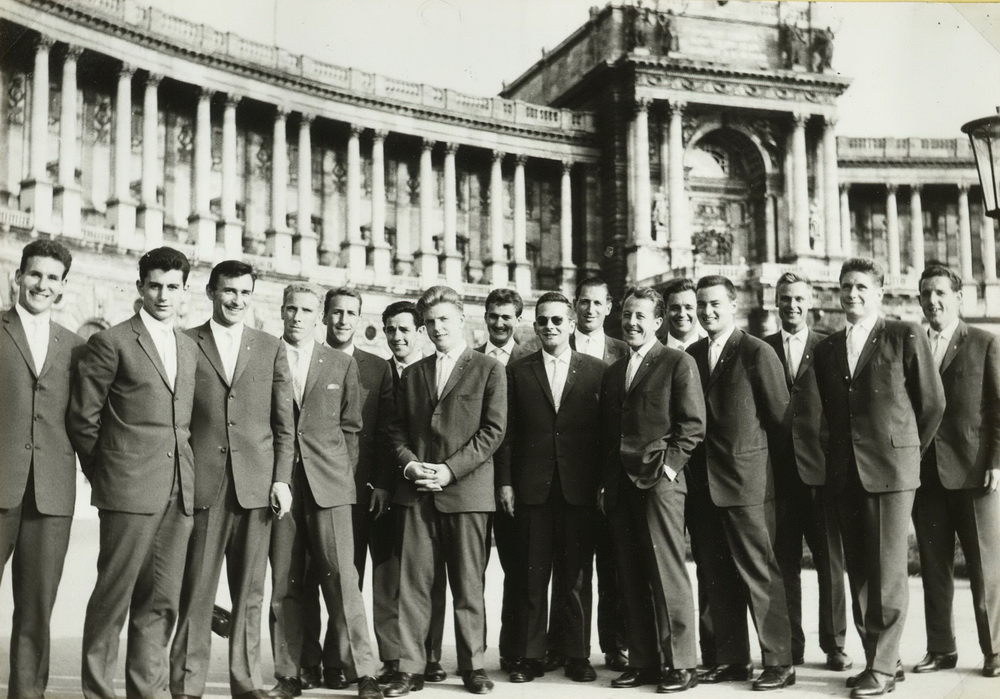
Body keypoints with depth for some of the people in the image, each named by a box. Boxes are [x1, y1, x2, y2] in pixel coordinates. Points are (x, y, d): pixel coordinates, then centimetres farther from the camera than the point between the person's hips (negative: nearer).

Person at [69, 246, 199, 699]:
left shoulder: (189, 348, 16)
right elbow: (82, 418, -1)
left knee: (161, 601, 7)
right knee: (114, 595, -2)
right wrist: (105, 474, 4)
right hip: (129, 490, -5)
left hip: (180, 492, 5)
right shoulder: (111, 343, -2)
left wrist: (187, 475, 13)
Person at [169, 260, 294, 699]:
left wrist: (282, 478, 1)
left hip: (257, 484, 2)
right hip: (201, 483, -2)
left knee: (249, 593, 6)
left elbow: (284, 423, 10)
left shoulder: (271, 349, 12)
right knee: (196, 590, -1)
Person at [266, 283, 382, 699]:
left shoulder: (342, 364, 10)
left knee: (341, 578, -6)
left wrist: (343, 474, 3)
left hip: (328, 485, 0)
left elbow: (350, 427, 11)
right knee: (284, 584, 3)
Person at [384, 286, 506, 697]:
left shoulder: (489, 370, 4)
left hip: (467, 490, -3)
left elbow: (493, 429, -4)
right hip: (417, 492, 3)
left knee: (468, 584, 2)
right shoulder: (412, 375, 18)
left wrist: (450, 469, -12)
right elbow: (396, 429, 15)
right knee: (412, 582, 0)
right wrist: (409, 464, -5)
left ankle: (473, 666, 12)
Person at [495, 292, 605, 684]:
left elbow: (604, 430, 3)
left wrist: (604, 483, -3)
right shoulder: (517, 372, 8)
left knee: (578, 576, 5)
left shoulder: (595, 371, 6)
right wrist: (505, 482, -2)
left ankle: (578, 655, 13)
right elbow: (508, 431, 5)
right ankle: (529, 656, 10)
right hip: (531, 487, 1)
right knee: (531, 576, 4)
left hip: (580, 488, 0)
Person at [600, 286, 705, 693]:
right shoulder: (613, 372, 20)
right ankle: (643, 662, 14)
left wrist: (667, 466, -13)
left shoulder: (678, 364, 1)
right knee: (632, 579, 7)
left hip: (659, 482, -6)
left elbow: (693, 426, -5)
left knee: (667, 575, -6)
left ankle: (680, 665, 1)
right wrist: (605, 483, 12)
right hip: (620, 486, 6)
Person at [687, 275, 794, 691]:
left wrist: (758, 458, -1)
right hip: (702, 482, 6)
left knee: (759, 574, -3)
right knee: (716, 575, 10)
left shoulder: (757, 353, -6)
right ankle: (731, 658, 19)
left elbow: (779, 416, -5)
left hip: (746, 481, -6)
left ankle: (778, 662, 5)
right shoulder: (691, 356, 11)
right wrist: (693, 471, 8)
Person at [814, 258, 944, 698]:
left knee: (887, 571, -5)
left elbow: (932, 403, 2)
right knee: (858, 573, 7)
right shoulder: (826, 349, 13)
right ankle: (877, 658, 16)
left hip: (890, 470, -5)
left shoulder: (906, 337, -2)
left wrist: (908, 451, 9)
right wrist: (840, 456, 15)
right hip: (844, 474, 5)